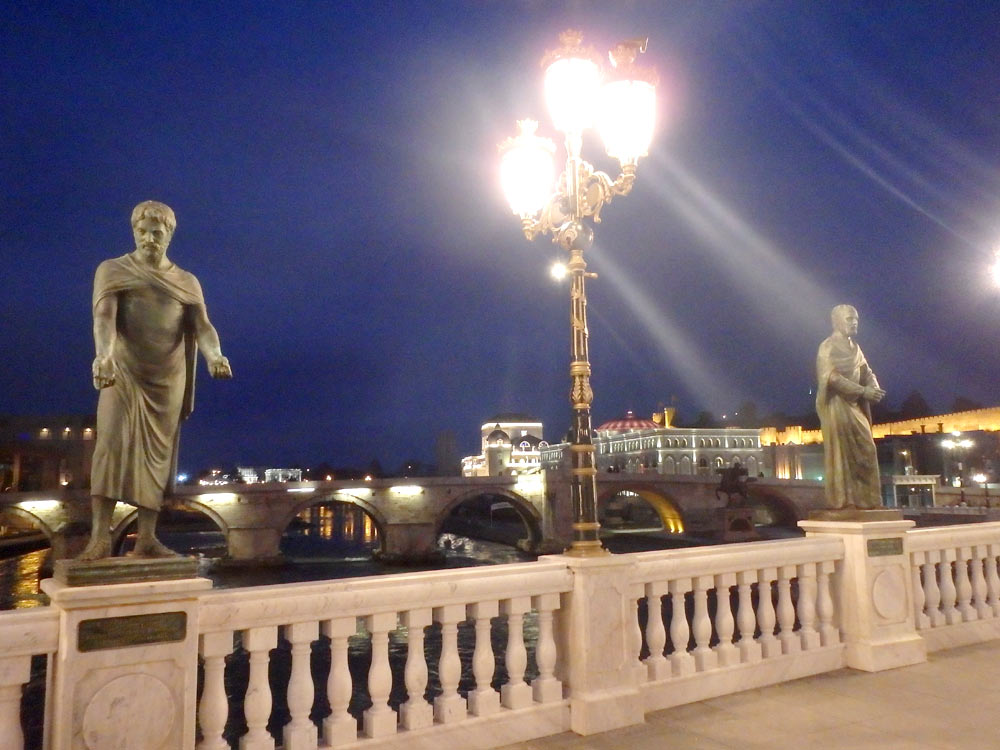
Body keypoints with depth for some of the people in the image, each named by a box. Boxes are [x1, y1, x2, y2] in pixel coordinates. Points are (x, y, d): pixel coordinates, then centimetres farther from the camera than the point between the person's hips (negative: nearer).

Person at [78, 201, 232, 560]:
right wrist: (103, 353, -36)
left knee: (157, 455, 0)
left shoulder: (187, 282, 10)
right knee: (112, 444, -14)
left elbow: (202, 325, -5)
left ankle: (146, 538, 2)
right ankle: (100, 537, -14)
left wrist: (214, 355, -28)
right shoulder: (112, 270, 2)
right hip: (123, 372, -2)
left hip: (169, 378, 3)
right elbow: (103, 315, -14)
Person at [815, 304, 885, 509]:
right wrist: (863, 391, -21)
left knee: (864, 452, 5)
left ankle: (864, 499, 10)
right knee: (841, 453, -7)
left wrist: (874, 388, -10)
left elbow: (866, 372, 13)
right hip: (837, 405, -8)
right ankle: (842, 500, -4)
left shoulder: (855, 347, 17)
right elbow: (832, 377, -18)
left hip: (855, 406, 8)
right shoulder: (828, 347, -7)